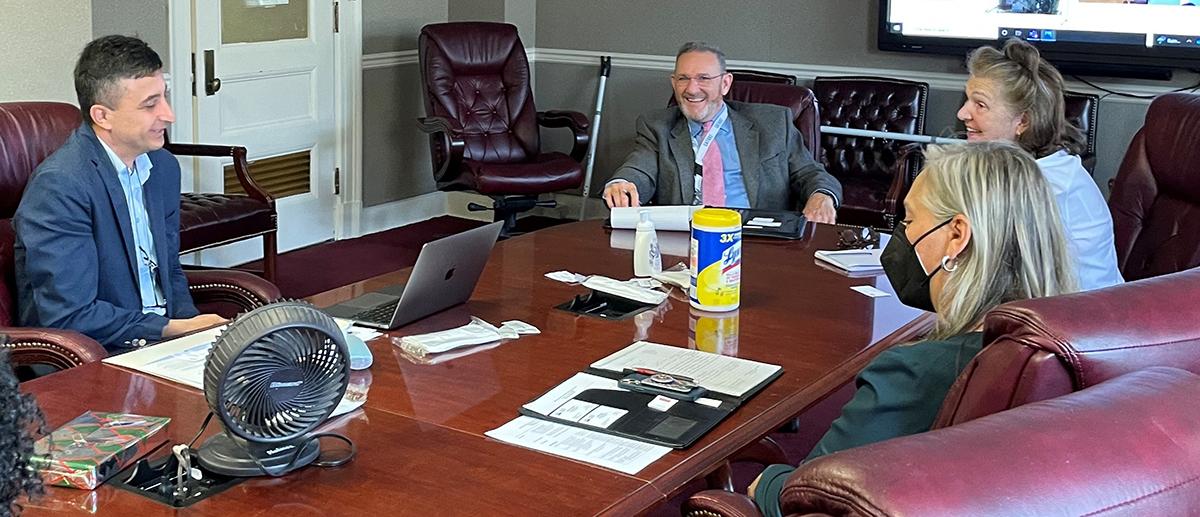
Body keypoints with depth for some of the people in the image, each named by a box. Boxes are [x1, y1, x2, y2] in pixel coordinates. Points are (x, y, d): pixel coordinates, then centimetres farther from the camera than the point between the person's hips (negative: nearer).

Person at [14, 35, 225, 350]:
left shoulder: (164, 167, 9)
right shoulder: (59, 185, -16)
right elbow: (69, 317, -19)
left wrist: (194, 324, -1)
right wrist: (176, 330, -17)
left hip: (160, 337, 8)